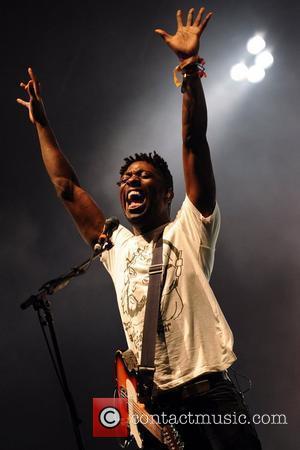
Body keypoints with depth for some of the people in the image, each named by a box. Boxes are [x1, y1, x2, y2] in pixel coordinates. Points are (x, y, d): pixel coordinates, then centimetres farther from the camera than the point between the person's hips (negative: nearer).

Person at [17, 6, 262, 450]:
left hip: (210, 395, -4)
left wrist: (189, 66, -10)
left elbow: (194, 145, -4)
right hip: (152, 405, 4)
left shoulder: (188, 230, 5)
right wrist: (41, 122, 22)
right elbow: (67, 188, 20)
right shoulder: (115, 246, 17)